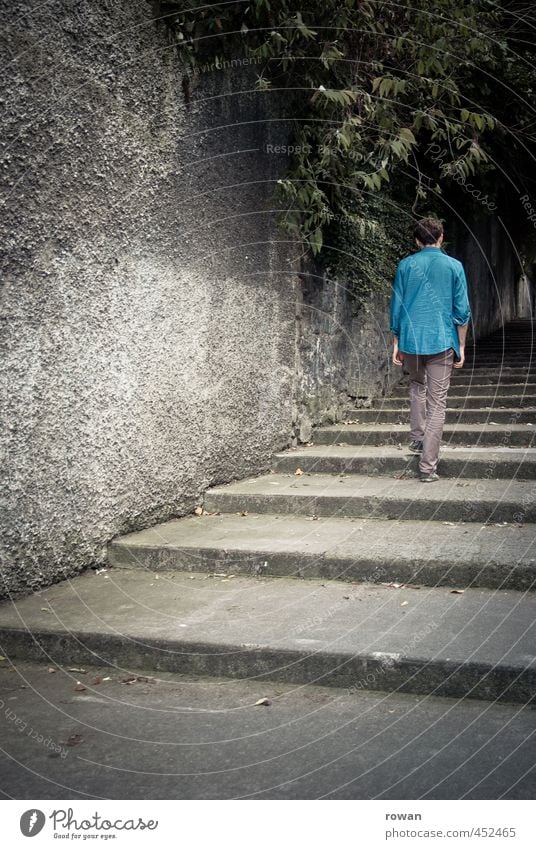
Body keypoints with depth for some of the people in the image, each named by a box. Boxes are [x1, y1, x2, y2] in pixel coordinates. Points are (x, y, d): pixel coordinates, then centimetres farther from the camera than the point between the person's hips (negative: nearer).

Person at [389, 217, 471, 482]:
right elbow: (462, 310, 0)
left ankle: (417, 438, 27)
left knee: (417, 385, 29)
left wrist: (396, 344, 12)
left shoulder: (406, 265, 4)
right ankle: (428, 465, -2)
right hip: (442, 342, -2)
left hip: (411, 341, 2)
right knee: (437, 403, 0)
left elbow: (396, 307, 5)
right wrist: (461, 346, 8)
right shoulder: (454, 266, 1)